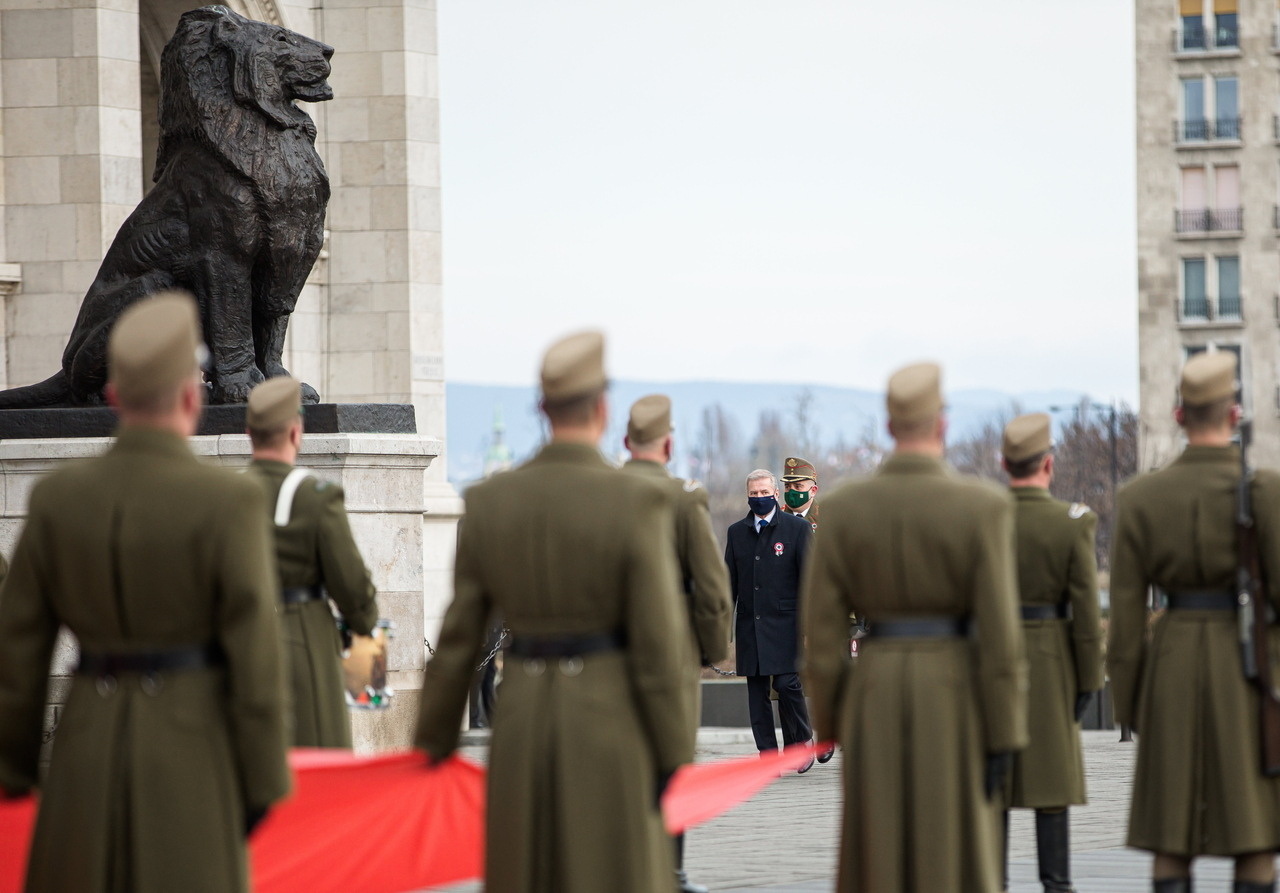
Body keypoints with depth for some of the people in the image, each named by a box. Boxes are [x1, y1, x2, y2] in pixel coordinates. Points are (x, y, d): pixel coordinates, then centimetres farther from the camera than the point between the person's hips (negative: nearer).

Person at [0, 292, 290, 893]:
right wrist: (262, 785, -4)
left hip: (88, 751, 4)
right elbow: (254, 655, -12)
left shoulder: (57, 496, 0)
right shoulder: (229, 503, -12)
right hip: (192, 753, -4)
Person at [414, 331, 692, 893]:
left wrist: (435, 740, 13)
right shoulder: (637, 503, -11)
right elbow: (659, 641, -12)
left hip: (520, 718, 4)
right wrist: (671, 752, -3)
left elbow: (459, 633, 4)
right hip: (609, 720, -4)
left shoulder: (489, 501, 1)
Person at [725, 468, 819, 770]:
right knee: (756, 691, 2)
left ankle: (800, 742, 7)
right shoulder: (736, 532, 12)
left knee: (787, 683, -13)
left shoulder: (798, 529, 2)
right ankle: (767, 755, 6)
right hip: (749, 624, 4)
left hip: (784, 622, -4)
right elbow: (729, 582, 14)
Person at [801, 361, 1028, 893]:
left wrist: (830, 724, 10)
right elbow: (999, 633, -11)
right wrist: (1004, 737, -6)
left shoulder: (842, 509, -2)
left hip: (874, 695, 2)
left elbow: (822, 632, -1)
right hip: (956, 699, -2)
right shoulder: (984, 507, -9)